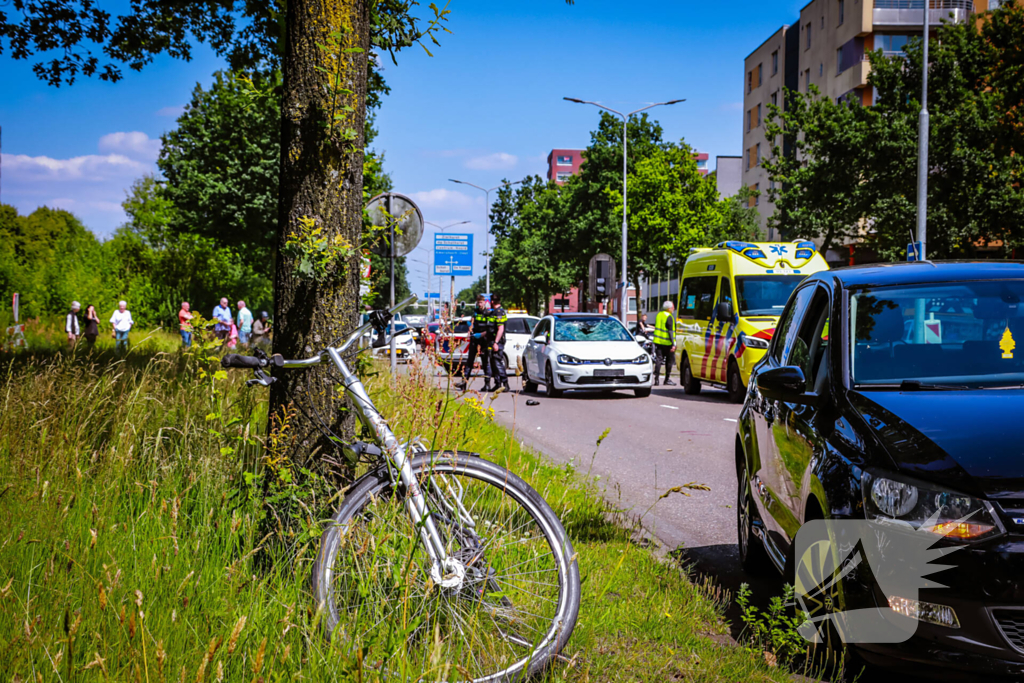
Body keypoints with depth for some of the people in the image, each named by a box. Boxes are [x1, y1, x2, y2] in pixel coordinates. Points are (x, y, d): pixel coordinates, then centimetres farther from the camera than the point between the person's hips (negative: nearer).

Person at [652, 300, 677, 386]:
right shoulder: (669, 317, -12)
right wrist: (673, 344, -19)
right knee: (669, 360, 6)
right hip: (667, 343, -6)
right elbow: (670, 331, -17)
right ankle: (667, 379, 10)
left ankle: (656, 379, -4)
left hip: (658, 341, 6)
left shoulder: (659, 315, 12)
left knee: (658, 360, 4)